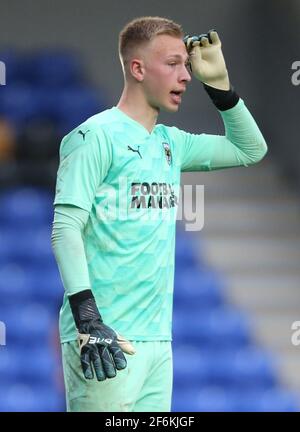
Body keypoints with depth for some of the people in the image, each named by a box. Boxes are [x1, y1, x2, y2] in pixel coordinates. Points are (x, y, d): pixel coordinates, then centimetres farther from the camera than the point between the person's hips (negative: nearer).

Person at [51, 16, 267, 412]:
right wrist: (88, 320, -23)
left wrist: (218, 83, 15)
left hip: (157, 336, 8)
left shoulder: (170, 142, 17)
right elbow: (66, 227, -14)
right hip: (105, 338, -8)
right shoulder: (97, 135, -6)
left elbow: (250, 150, 28)